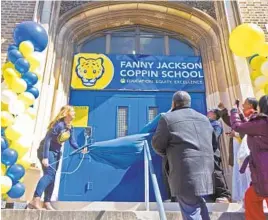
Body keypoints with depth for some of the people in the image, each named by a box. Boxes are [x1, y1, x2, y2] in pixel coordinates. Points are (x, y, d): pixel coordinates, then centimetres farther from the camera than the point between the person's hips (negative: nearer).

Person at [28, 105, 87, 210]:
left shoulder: (70, 127, 3)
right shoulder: (58, 124, -23)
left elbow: (72, 142, 1)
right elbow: (47, 140, -27)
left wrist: (81, 149, -18)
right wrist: (45, 157, -33)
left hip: (56, 152, 9)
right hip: (47, 151, -9)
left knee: (52, 177, 7)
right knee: (49, 174, -23)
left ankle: (47, 202, 12)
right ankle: (35, 200, -27)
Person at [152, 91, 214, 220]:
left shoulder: (168, 118, -3)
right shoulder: (204, 119, 18)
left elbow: (157, 145, -1)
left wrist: (168, 153, 18)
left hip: (185, 171, -7)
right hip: (205, 170, 7)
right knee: (199, 205, 23)